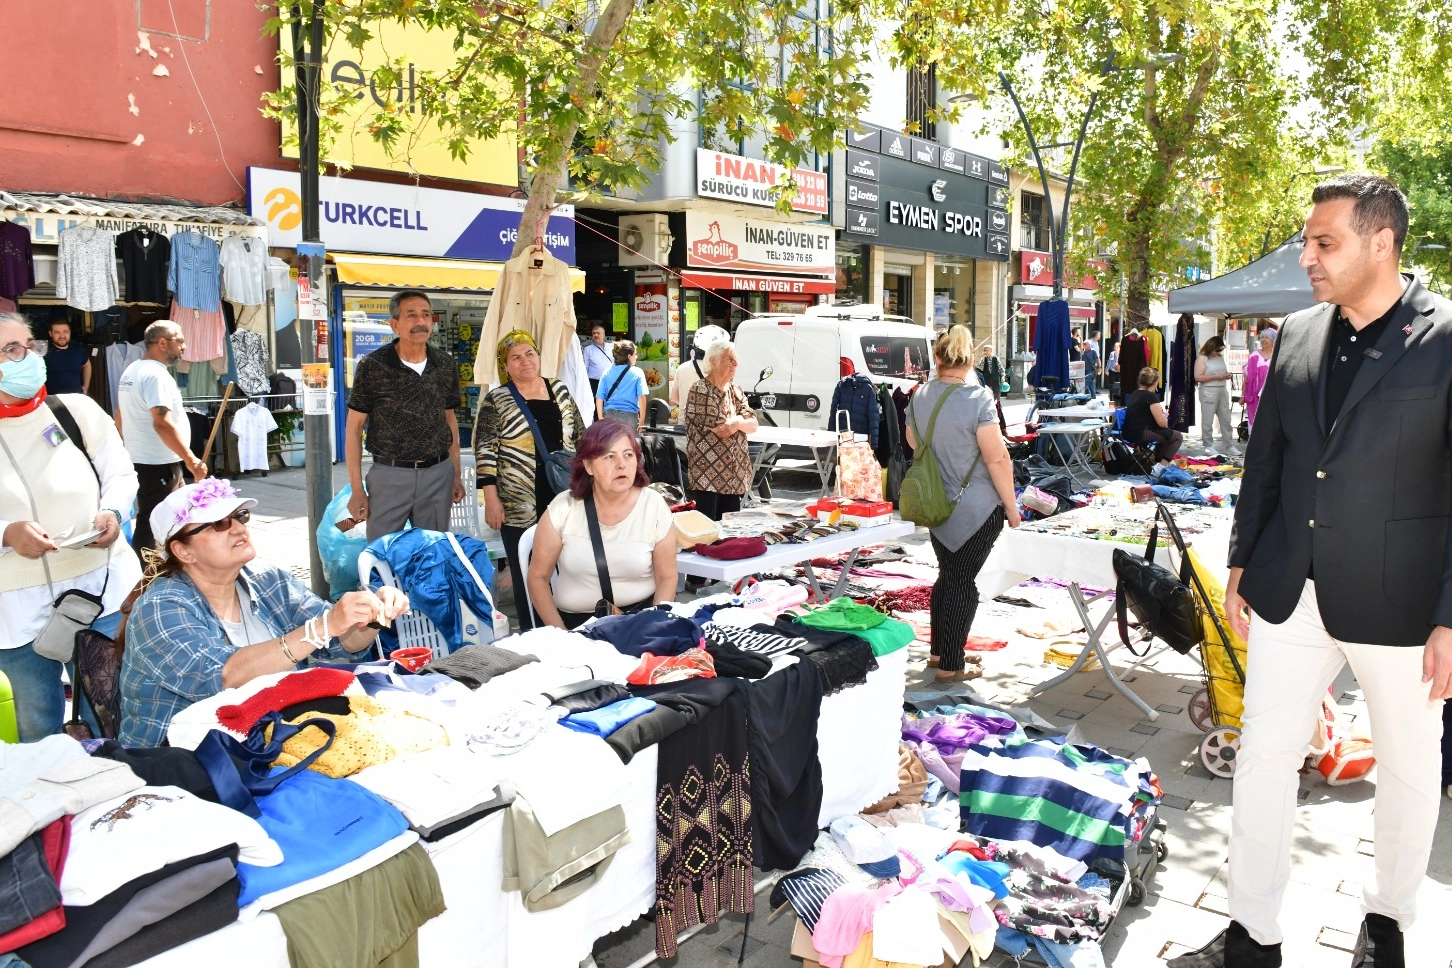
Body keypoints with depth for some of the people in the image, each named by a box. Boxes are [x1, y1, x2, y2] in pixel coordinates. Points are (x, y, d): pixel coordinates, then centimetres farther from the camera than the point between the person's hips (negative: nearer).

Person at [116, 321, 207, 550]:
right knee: (153, 523, -5)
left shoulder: (132, 371, 14)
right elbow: (162, 423, -27)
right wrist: (190, 459, -26)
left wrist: (131, 446, 31)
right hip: (158, 463, -10)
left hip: (139, 458, 10)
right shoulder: (156, 374, -18)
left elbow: (119, 415, 23)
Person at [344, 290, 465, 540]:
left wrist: (456, 475, 12)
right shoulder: (372, 367, -6)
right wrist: (357, 490, -6)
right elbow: (354, 429, -2)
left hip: (438, 474, 3)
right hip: (389, 474, -3)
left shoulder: (446, 365, 4)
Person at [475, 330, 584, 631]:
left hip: (564, 500, 4)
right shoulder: (496, 401, -2)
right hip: (520, 506, -3)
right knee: (527, 575, 3)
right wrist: (491, 499, -12)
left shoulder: (559, 390, 10)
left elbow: (580, 436, 15)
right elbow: (485, 451, -6)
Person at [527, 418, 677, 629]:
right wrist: (560, 634, -8)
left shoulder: (654, 506, -4)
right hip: (575, 622, -1)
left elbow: (666, 578, 3)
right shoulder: (563, 508, -5)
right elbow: (538, 577, 2)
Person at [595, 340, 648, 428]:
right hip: (629, 416, -3)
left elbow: (599, 398, 2)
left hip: (609, 415, 3)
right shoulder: (637, 373, -1)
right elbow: (641, 397, -10)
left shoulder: (607, 373, 6)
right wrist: (642, 420, -7)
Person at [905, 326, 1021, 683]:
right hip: (976, 509, -6)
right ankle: (950, 665, 10)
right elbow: (997, 458, -18)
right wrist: (1011, 507, -9)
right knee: (963, 581, 3)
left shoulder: (920, 395, 2)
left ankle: (939, 651, 29)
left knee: (947, 575, 18)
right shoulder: (977, 398, -17)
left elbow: (913, 442, 18)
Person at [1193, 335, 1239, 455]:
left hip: (1222, 391, 7)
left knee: (1226, 419, 8)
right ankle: (1208, 446, 8)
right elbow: (1198, 377, -14)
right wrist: (1216, 377, -17)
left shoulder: (1220, 357, 14)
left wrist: (1227, 375, 3)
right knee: (1207, 421, -1)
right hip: (1208, 392, -7)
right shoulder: (1202, 358, -5)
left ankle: (1229, 446, 13)